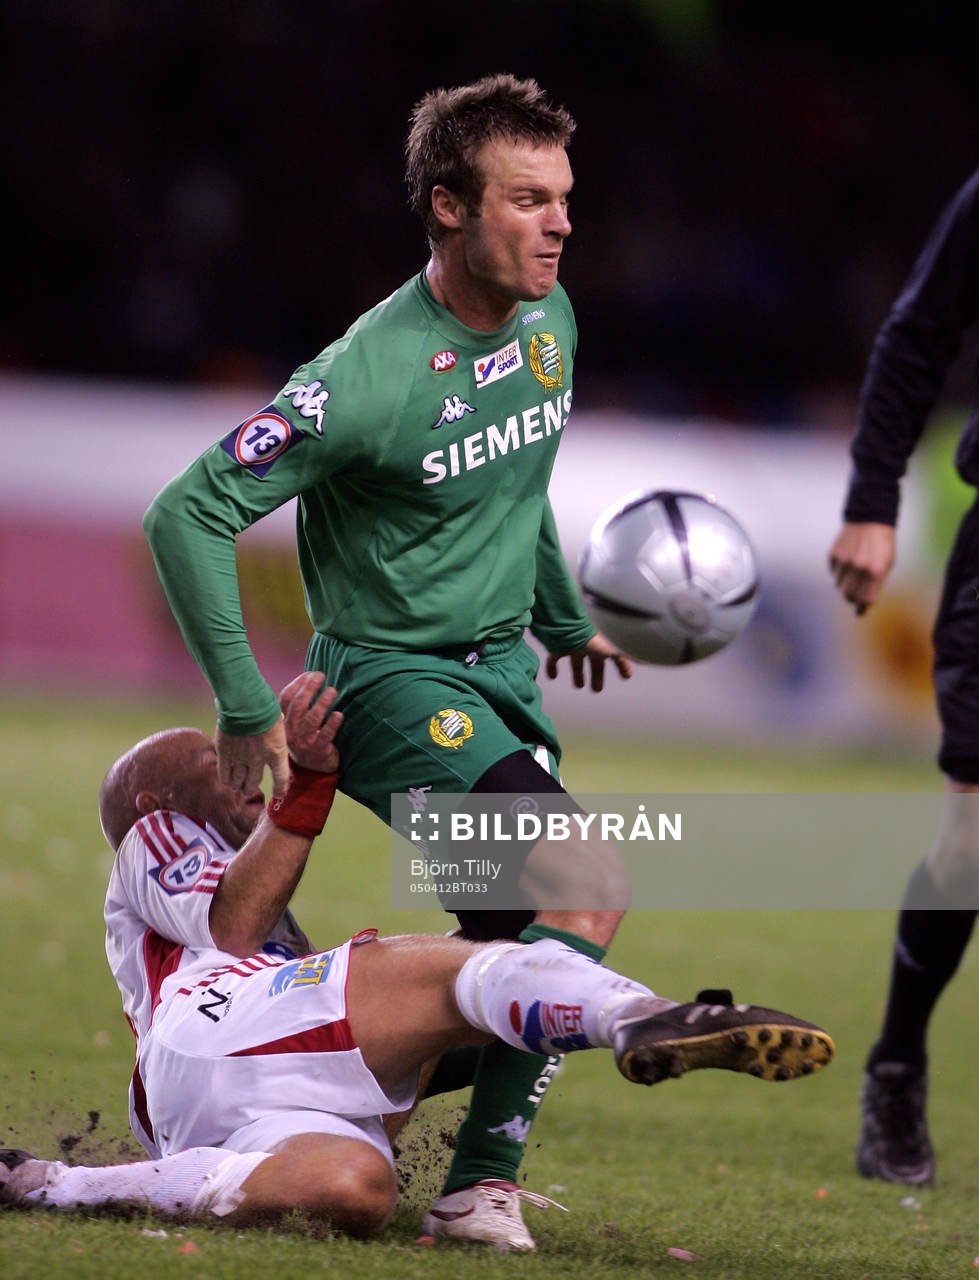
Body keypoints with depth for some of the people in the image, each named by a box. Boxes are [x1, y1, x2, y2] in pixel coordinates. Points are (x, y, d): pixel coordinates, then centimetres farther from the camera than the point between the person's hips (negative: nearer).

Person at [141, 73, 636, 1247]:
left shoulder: (549, 320, 0)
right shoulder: (370, 378, -24)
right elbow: (188, 513, -20)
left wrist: (564, 620, 30)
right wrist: (246, 710, -20)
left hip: (501, 670, 8)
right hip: (393, 678, -8)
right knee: (590, 887, -23)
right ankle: (481, 1184, -16)